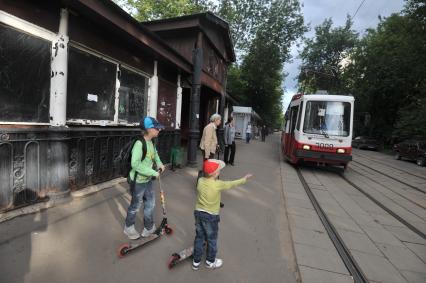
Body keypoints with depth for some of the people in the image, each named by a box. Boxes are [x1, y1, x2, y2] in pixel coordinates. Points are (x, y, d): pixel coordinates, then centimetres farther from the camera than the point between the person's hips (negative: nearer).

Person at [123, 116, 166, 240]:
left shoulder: (150, 142, -1)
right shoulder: (139, 144, -28)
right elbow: (135, 164, -35)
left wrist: (159, 163, 4)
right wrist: (153, 173, -29)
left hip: (147, 180, 8)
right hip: (138, 182, -8)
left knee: (150, 204, 20)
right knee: (135, 206, 15)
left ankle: (149, 228, 41)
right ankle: (128, 228, 43)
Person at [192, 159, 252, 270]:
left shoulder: (200, 181, -11)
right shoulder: (218, 184, -24)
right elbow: (231, 184, -9)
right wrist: (244, 179, 6)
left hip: (198, 212, 5)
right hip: (211, 216, -5)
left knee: (199, 237, 21)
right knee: (212, 240, 18)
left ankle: (196, 261, 37)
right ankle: (210, 262, 39)